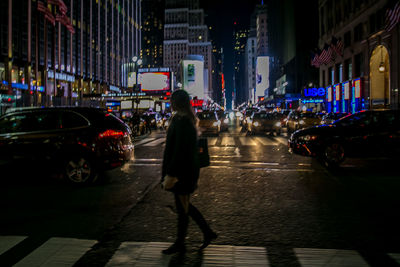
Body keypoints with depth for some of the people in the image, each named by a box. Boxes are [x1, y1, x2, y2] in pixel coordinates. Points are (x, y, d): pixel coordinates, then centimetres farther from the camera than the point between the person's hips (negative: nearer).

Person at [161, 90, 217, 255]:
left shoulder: (181, 121, -21)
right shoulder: (188, 120, 10)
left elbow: (179, 149, -23)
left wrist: (170, 173, -20)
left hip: (182, 170, -10)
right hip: (187, 168, 10)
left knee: (182, 206, 3)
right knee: (184, 205, 19)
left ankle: (180, 244, 18)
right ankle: (207, 233, 27)